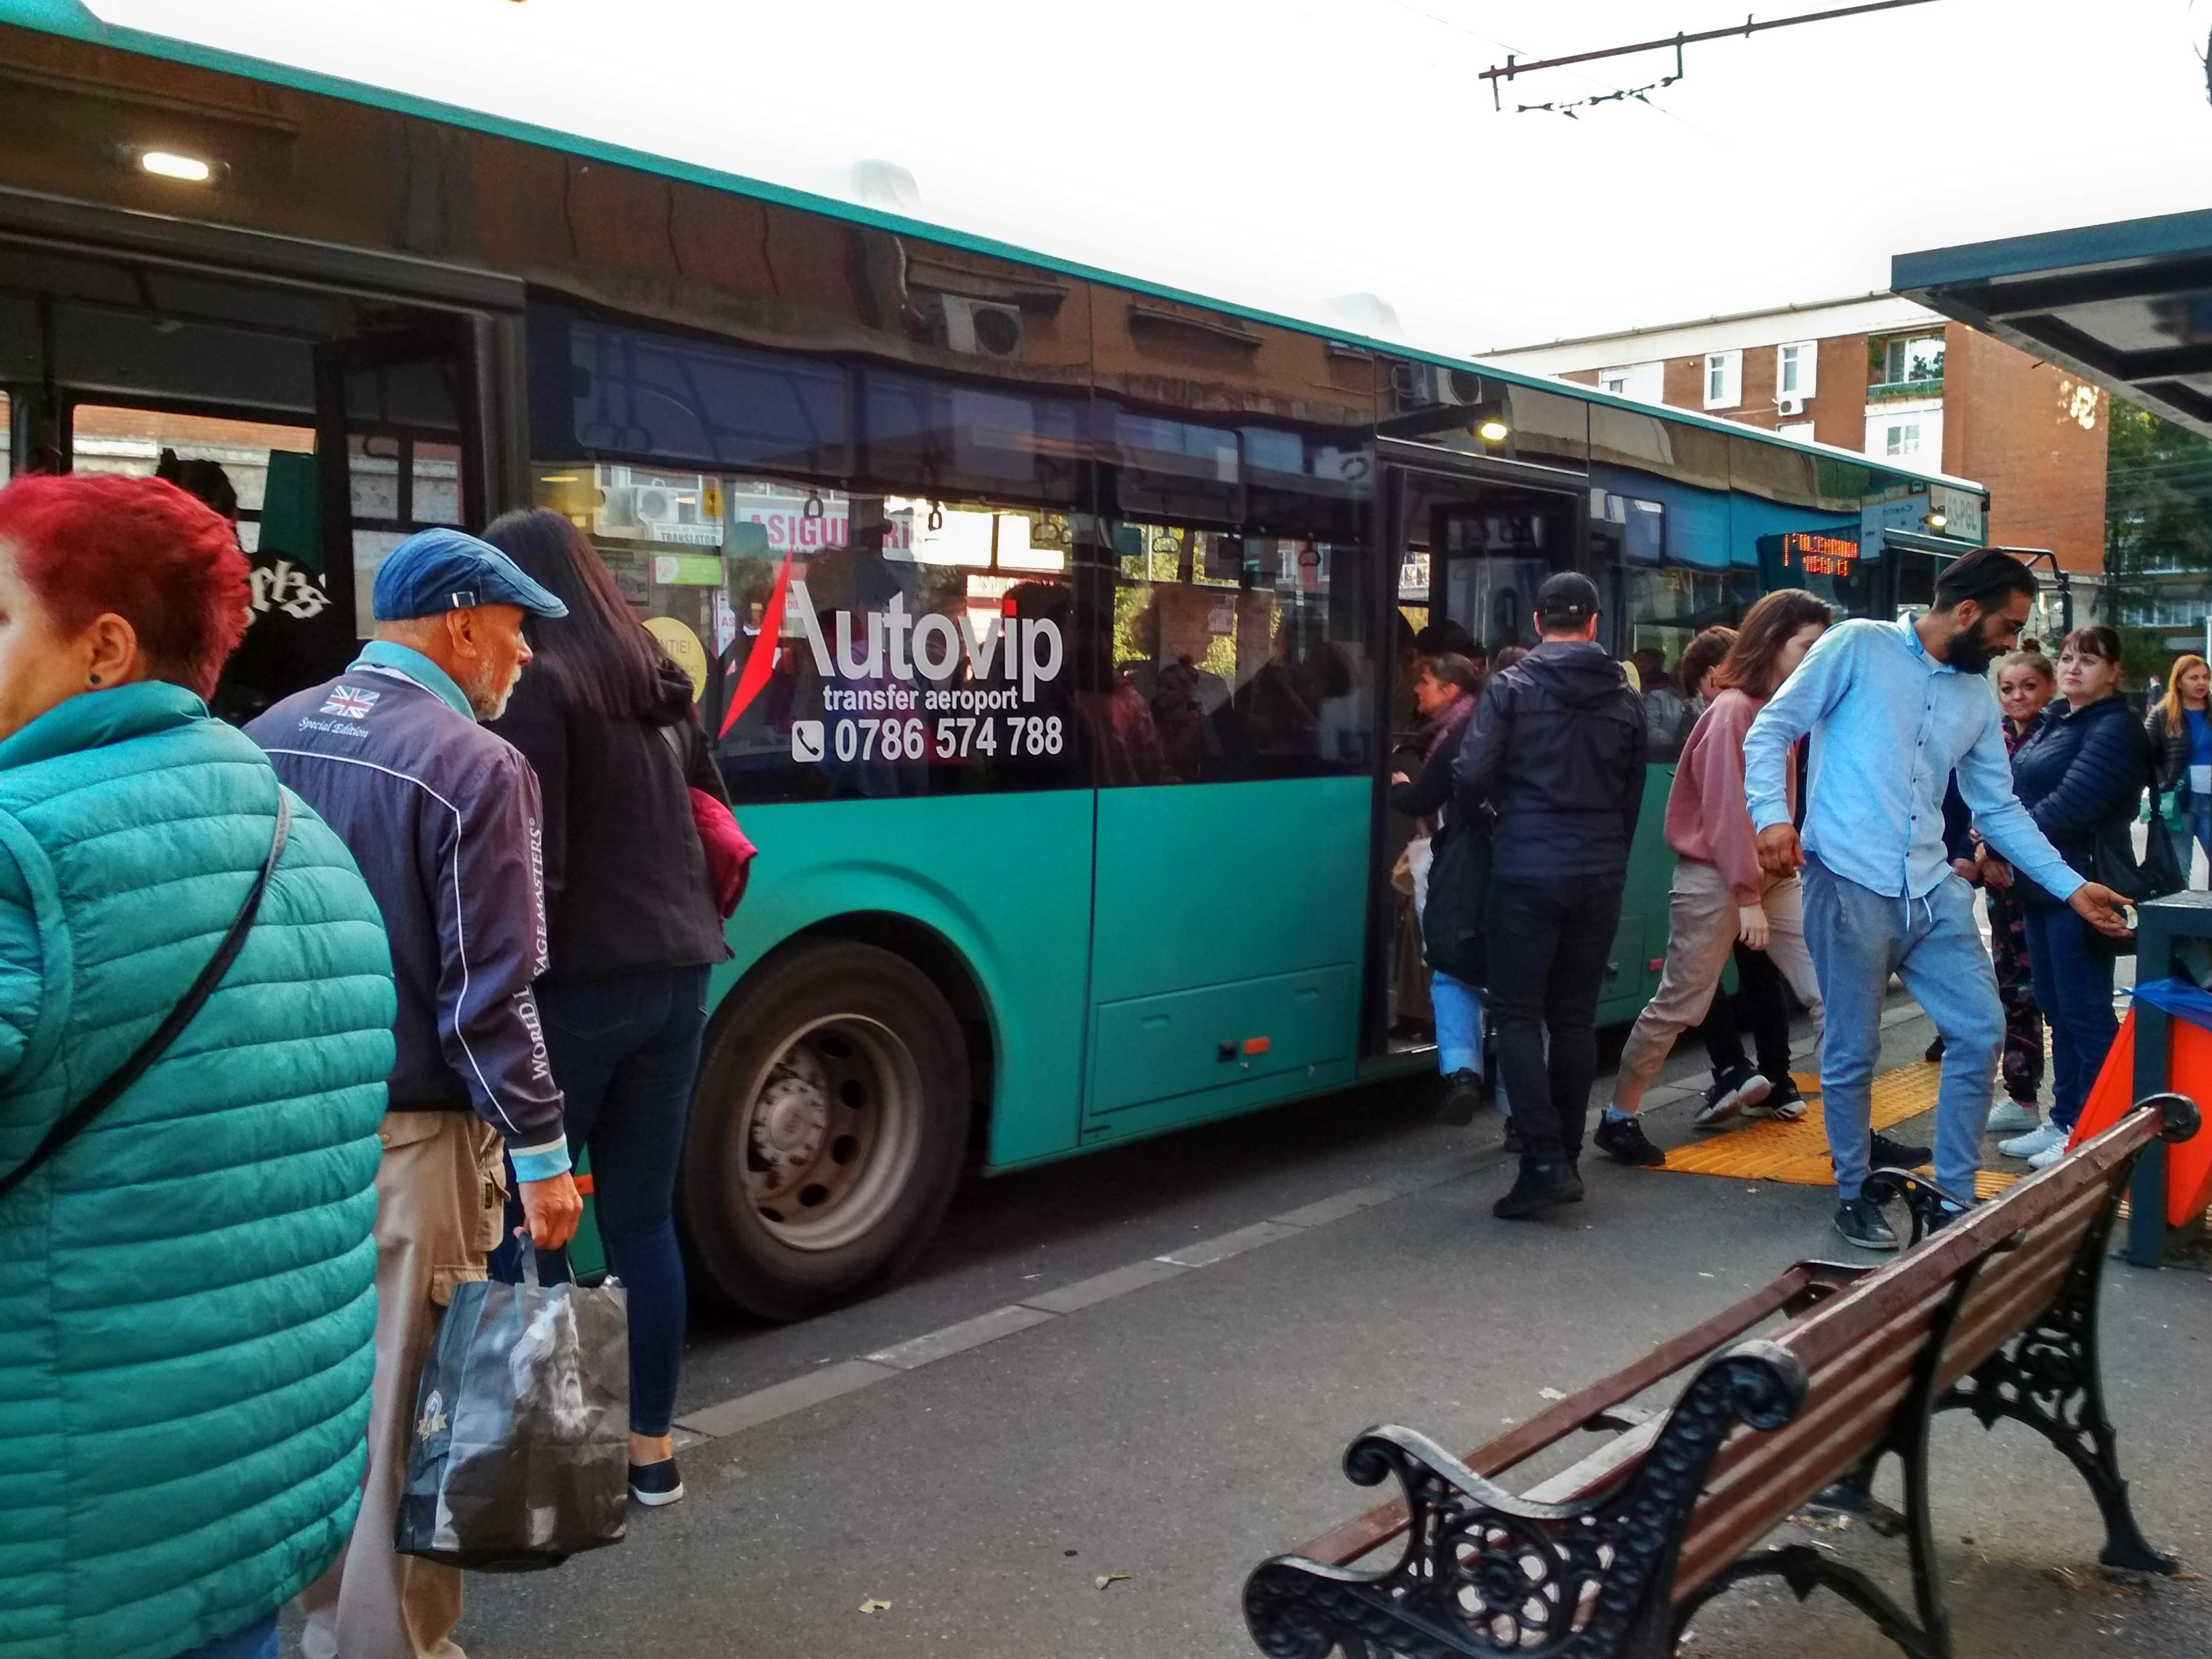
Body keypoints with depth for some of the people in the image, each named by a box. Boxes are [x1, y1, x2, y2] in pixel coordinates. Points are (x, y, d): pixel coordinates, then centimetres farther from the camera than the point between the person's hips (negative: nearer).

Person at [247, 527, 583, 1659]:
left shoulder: (271, 736, 6)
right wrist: (540, 1150, -12)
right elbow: (488, 996, -18)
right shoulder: (476, 767, -16)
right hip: (409, 1137, -7)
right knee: (399, 1413, 5)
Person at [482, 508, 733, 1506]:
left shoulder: (537, 687, -10)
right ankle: (651, 1450, 19)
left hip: (575, 984, -7)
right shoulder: (662, 687, 14)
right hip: (675, 978, 7)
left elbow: (529, 869, -15)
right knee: (643, 1217, 12)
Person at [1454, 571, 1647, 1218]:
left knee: (1518, 1013, 0)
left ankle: (1546, 1161, -10)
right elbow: (1633, 797, 14)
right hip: (1599, 876, 4)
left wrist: (1488, 813, 10)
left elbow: (1470, 778, -12)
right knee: (1575, 1018, 12)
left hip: (1528, 872, -4)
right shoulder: (1626, 699, 9)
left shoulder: (1511, 687, -4)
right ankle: (1567, 1159, 16)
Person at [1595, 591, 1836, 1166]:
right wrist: (1747, 895, -17)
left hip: (1774, 873, 8)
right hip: (1715, 877, -8)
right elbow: (1727, 810, -18)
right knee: (1678, 1006, 3)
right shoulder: (1733, 709, -15)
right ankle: (1618, 1118, 18)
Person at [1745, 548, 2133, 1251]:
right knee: (1853, 1052, 3)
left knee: (1981, 1031, 5)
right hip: (1849, 886, -6)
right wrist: (1772, 813, -20)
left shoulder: (1978, 699, 14)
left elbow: (2000, 810, 17)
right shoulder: (1858, 647, -4)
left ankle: (1956, 1196, 19)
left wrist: (2071, 887, 12)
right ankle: (1854, 1193, 22)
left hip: (1933, 892, 6)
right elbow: (1771, 730, -5)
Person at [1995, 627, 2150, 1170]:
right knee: (2057, 1009, 14)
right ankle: (2065, 1121, 23)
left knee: (2086, 1012, -3)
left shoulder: (2116, 730, -12)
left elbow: (2070, 804, -22)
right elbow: (2022, 794, 16)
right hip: (2041, 885, 9)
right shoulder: (2054, 721, 15)